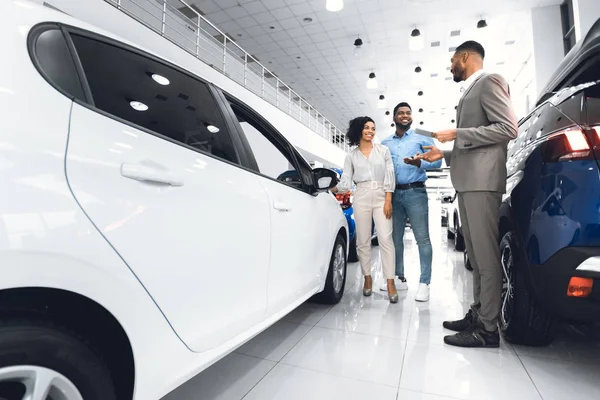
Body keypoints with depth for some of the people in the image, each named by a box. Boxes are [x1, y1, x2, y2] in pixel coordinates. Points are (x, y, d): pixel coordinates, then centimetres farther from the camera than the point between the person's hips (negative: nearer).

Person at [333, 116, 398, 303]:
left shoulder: (383, 150, 8)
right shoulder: (351, 156, 8)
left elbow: (389, 176, 2)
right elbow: (346, 182, 4)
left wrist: (388, 200, -6)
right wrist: (330, 189, -10)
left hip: (381, 197, -1)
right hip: (361, 198, 1)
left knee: (385, 239, -7)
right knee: (363, 241, 4)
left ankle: (390, 282, -2)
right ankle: (367, 277, 17)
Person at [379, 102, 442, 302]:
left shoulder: (422, 139, 9)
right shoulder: (385, 144, 17)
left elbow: (437, 160, -3)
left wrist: (419, 163, -21)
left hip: (415, 192, -3)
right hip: (393, 193, 4)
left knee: (422, 238, -5)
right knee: (395, 238, 6)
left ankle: (424, 283, 0)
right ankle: (400, 279, 17)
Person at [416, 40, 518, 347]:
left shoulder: (489, 82, -1)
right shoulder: (469, 93, 25)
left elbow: (508, 128, -13)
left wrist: (457, 134, -12)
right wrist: (444, 154, 20)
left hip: (482, 181, -10)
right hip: (466, 182, 10)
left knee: (486, 254, -7)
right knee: (476, 254, 10)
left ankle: (488, 328, 0)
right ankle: (477, 314, 19)